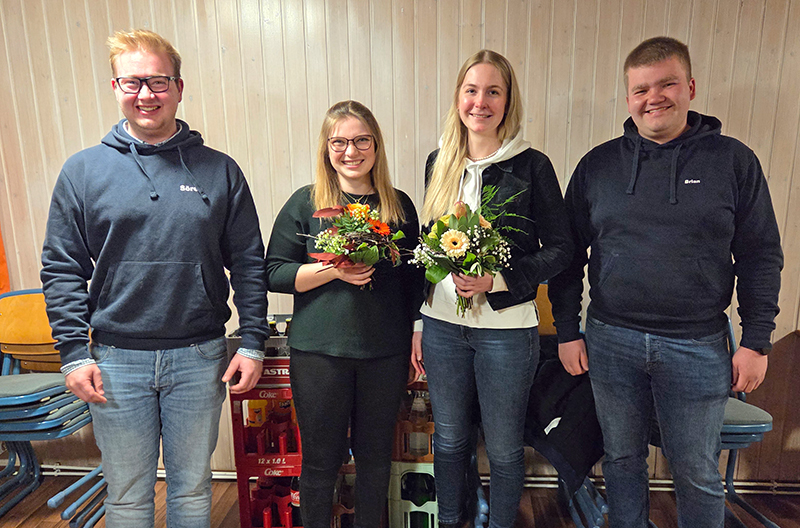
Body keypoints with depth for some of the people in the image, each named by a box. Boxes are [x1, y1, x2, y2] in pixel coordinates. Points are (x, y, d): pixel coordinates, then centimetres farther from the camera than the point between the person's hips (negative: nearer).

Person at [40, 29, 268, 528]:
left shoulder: (220, 171, 0)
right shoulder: (82, 171, 1)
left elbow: (250, 265, 0)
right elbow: (62, 270, 3)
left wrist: (253, 343, -3)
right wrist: (74, 352, -4)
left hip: (200, 357, 0)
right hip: (117, 360, 1)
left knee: (193, 486, 18)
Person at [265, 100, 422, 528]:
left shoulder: (400, 205, 5)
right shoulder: (305, 203, -1)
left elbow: (413, 277, 13)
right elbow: (273, 272, -3)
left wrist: (418, 331, 8)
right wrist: (332, 271, -17)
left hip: (385, 352, 2)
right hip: (318, 350, -2)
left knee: (375, 455, 17)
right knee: (321, 458, 12)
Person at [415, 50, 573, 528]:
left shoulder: (532, 166, -7)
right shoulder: (440, 162, 5)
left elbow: (560, 249, -5)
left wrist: (497, 280, -20)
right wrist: (418, 323, 11)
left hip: (506, 328, -3)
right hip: (443, 323, 4)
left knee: (504, 449, 14)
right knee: (450, 440, 19)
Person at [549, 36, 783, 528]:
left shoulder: (733, 160, 0)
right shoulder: (598, 164, 3)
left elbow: (761, 256, 3)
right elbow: (569, 253, 4)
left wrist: (756, 341, -2)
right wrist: (568, 331, 1)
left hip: (697, 347, -1)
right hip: (611, 340, 2)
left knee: (698, 475, 13)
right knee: (622, 460, 16)